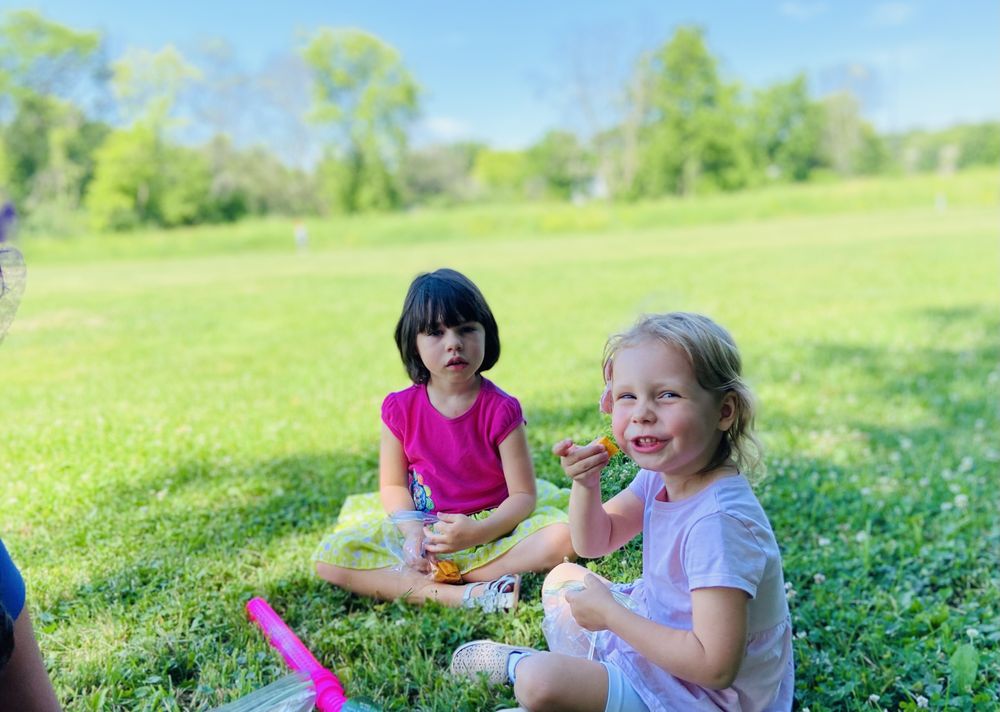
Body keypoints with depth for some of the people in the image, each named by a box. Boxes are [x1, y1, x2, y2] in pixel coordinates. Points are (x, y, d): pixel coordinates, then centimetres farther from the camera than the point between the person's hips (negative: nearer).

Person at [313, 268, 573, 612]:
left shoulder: (501, 410, -13)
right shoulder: (400, 408, -6)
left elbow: (523, 495, -12)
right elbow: (393, 484, 1)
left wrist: (477, 533, -29)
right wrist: (413, 532, -18)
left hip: (491, 527, -2)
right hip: (423, 530, 2)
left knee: (562, 537, -29)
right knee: (329, 557, -18)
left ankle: (418, 580, -26)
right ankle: (463, 594, -28)